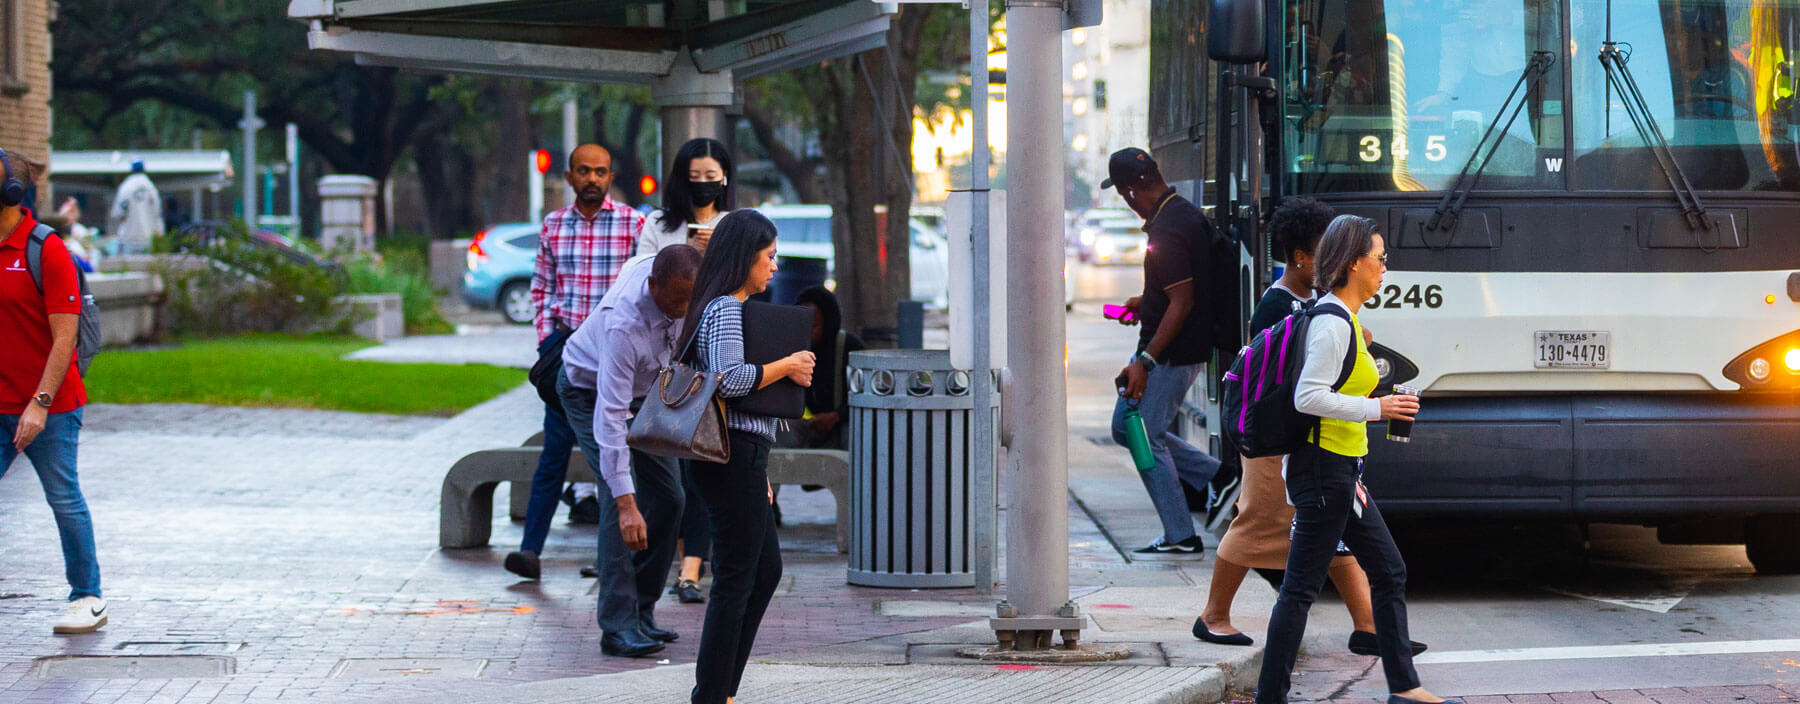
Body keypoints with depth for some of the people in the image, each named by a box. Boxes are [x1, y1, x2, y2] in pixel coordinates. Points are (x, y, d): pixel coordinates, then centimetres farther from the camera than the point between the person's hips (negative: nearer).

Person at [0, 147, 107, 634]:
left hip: (50, 409, -5)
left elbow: (64, 337, -14)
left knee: (64, 501, 4)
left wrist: (40, 404, -19)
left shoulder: (46, 250, -11)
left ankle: (88, 598, 16)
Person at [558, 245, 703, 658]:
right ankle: (617, 627, -19)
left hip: (643, 388, 7)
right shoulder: (622, 323, -43)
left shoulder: (676, 278, -25)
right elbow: (610, 415, -44)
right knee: (622, 497, -21)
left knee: (667, 497, 1)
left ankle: (641, 613, 10)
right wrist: (626, 502, -48)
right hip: (589, 390, -7)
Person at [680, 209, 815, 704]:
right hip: (734, 454, -11)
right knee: (736, 579, -5)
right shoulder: (725, 310, -13)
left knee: (766, 570, 16)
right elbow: (729, 379, -28)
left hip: (740, 457, 11)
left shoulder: (731, 307, 18)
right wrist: (787, 366, -14)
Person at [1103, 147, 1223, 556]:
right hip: (1181, 349, 10)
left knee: (1146, 438, -1)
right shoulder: (1186, 214, 8)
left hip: (1171, 352, -10)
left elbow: (1182, 303, -25)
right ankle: (1214, 474, 18)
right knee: (1127, 427, 17)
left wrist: (1145, 362, -23)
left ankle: (1181, 538, 5)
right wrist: (1146, 304, 26)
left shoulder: (1168, 231, -23)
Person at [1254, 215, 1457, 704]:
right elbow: (1308, 397, -24)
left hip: (1342, 471, 10)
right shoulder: (1332, 323, -16)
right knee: (1301, 587, -7)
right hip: (1325, 467, -10)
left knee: (1389, 572, 13)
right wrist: (1377, 409, -20)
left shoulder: (1343, 320, 14)